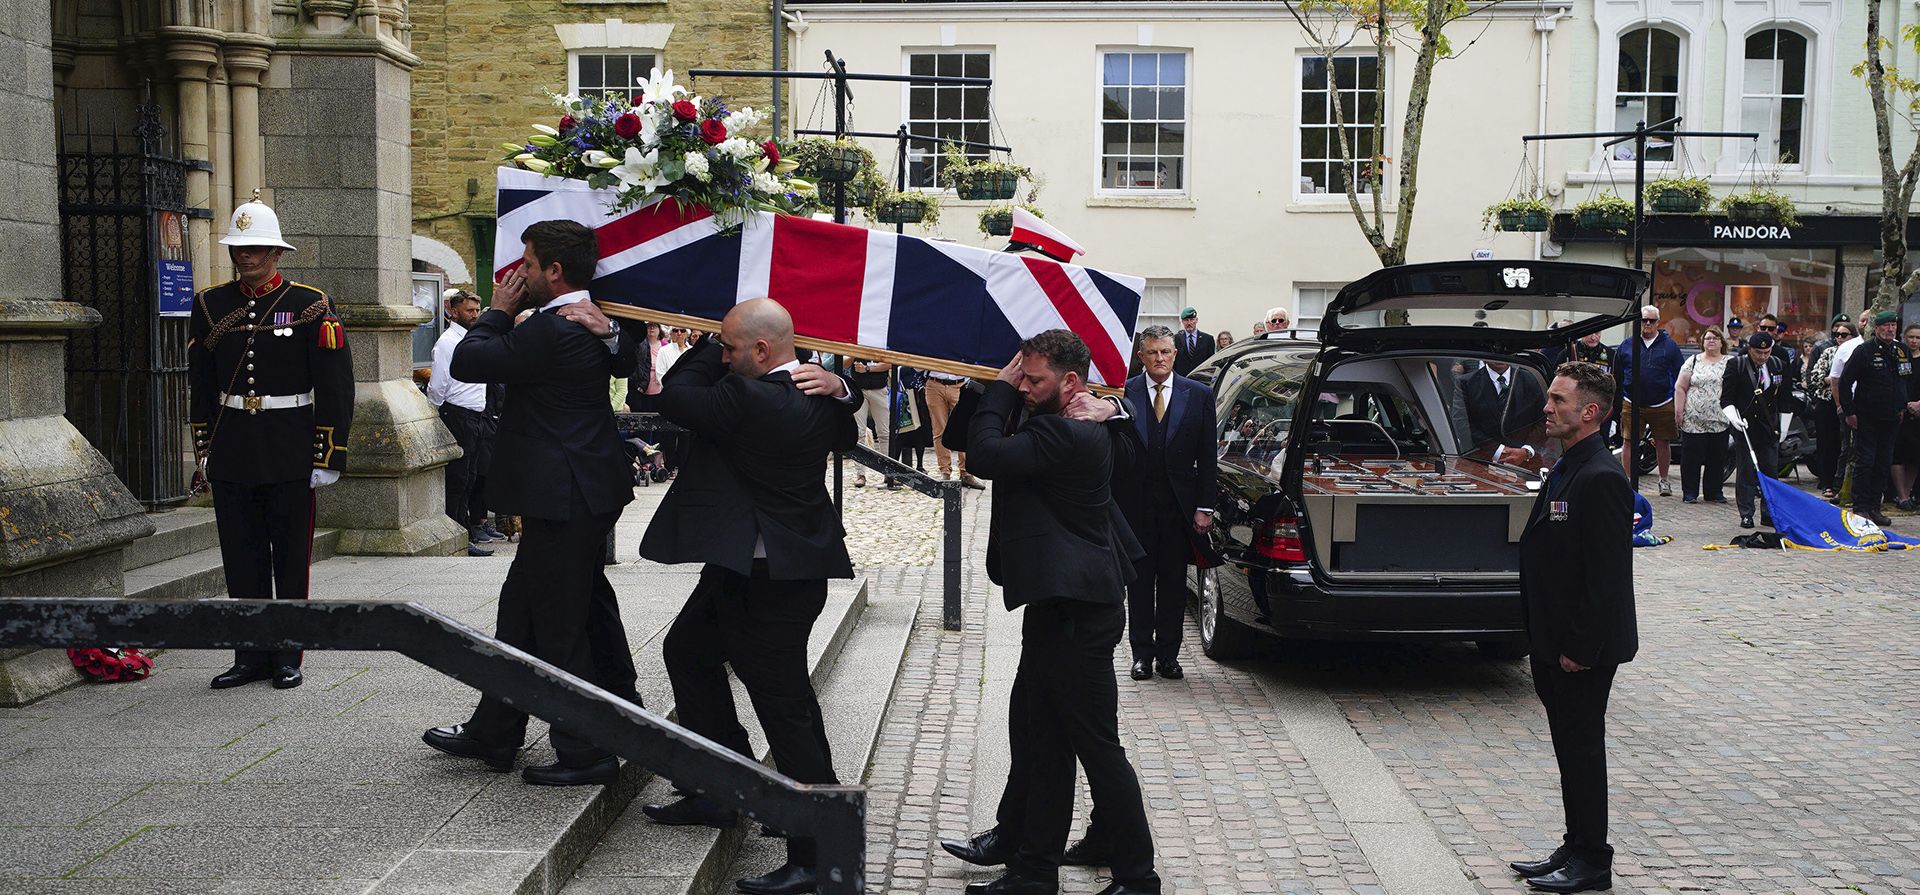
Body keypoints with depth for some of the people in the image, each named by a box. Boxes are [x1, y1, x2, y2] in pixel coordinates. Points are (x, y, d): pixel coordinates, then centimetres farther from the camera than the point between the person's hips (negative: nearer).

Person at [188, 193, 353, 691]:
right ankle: (251, 655, 19)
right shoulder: (211, 306, 7)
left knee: (291, 560, 5)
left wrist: (328, 456, -9)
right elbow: (200, 384, 14)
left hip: (290, 458, -4)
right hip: (231, 455, 4)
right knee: (242, 560, 9)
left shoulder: (310, 306, -5)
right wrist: (203, 446, 10)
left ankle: (288, 657, 15)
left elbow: (336, 387, -6)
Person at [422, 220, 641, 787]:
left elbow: (466, 363, -17)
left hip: (565, 499, -10)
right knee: (521, 607, 19)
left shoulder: (546, 330, -20)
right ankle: (493, 734, 30)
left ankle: (587, 753, 8)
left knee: (560, 625, -1)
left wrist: (498, 312, -2)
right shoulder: (593, 324, 7)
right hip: (590, 490, 10)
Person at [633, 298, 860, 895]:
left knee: (785, 706, -5)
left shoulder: (750, 397, -24)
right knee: (687, 650, 24)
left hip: (766, 580, -10)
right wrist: (839, 388, 5)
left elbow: (676, 400, -16)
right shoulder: (818, 396, 3)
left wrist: (709, 351, -3)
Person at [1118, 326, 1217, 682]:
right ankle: (1142, 654, 16)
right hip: (1135, 504, -1)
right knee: (1139, 582, 7)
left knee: (1173, 583, 7)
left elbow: (1208, 457, 3)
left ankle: (1168, 655, 16)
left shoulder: (1199, 395, 2)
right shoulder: (1123, 394, -2)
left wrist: (1205, 506, -3)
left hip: (1179, 504, 1)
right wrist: (1113, 504, -9)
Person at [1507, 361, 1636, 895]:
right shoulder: (1567, 471, 12)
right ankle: (1576, 850, 26)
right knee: (1570, 748, 16)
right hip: (1555, 643, 10)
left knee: (1582, 748, 0)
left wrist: (1579, 647, -21)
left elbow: (1606, 576, -23)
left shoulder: (1601, 479, -20)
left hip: (1583, 650, -10)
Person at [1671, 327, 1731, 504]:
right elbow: (1680, 388, 5)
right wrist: (1679, 411, -3)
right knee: (1691, 457, -1)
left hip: (1720, 421, 1)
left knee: (1717, 458, 4)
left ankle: (1714, 492, 14)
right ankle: (1690, 492, 7)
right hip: (1693, 421, -1)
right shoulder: (1693, 361, 8)